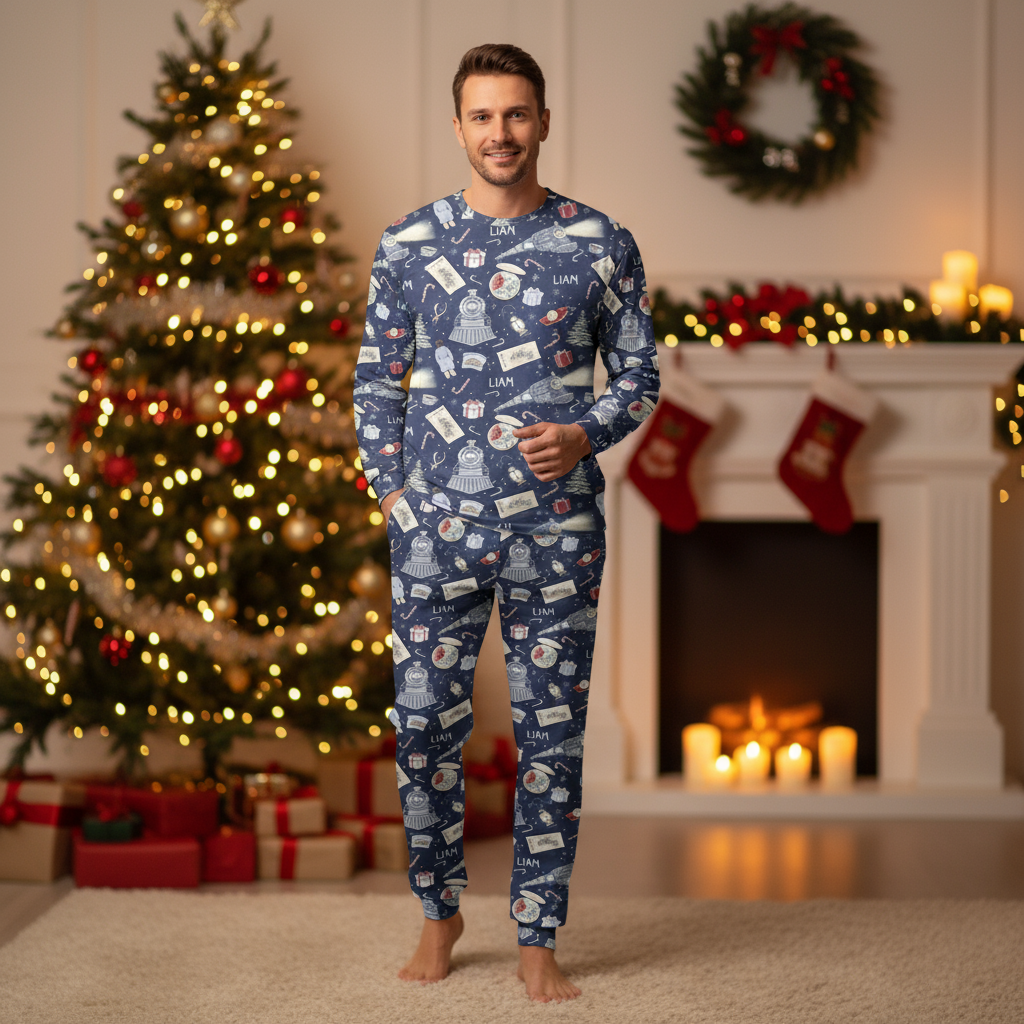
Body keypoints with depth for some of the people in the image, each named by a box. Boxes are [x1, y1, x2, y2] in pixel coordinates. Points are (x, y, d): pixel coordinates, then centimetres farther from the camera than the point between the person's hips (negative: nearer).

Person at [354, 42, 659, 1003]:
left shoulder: (602, 245, 1)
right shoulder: (407, 245, 3)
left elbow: (639, 375, 7)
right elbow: (376, 381, 10)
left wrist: (586, 434, -11)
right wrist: (392, 495, 2)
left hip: (557, 534, 0)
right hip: (436, 531, 1)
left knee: (550, 739, 5)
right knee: (424, 728, 5)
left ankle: (538, 940, 18)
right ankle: (440, 913, 27)